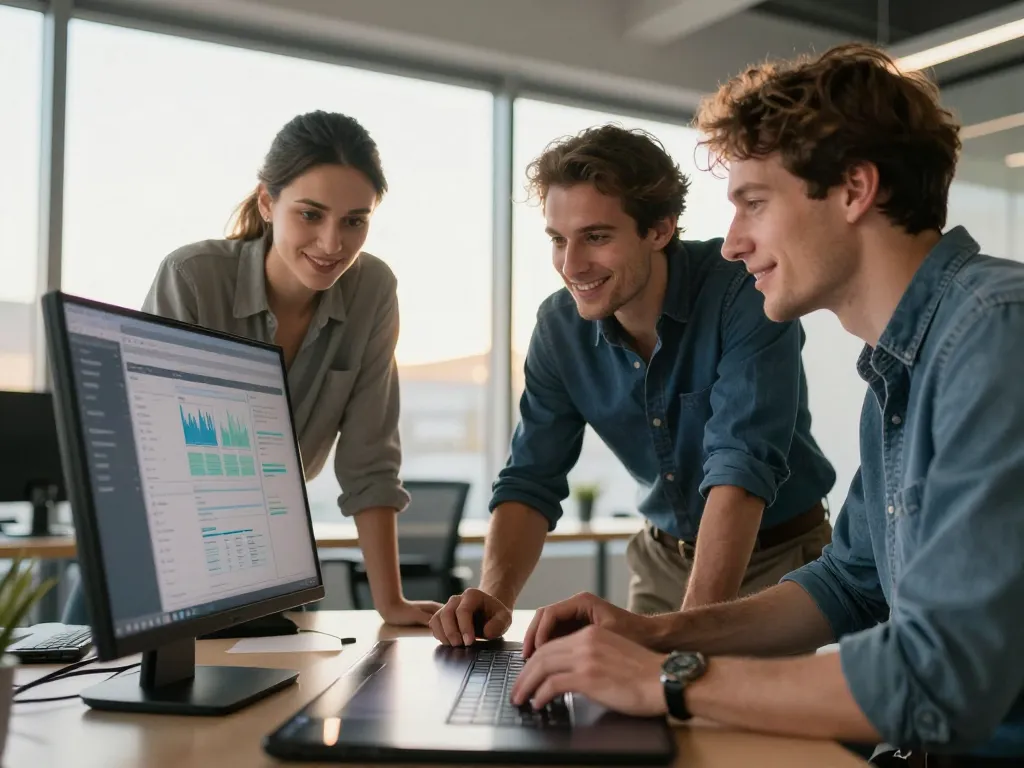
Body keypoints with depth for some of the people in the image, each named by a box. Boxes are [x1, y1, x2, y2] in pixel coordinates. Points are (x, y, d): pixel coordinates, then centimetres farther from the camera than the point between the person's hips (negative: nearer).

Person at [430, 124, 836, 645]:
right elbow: (532, 480, -5)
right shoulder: (558, 326, -8)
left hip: (780, 554, -4)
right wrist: (494, 594, -22)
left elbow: (742, 465, -30)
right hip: (665, 560, 4)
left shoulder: (744, 291, -23)